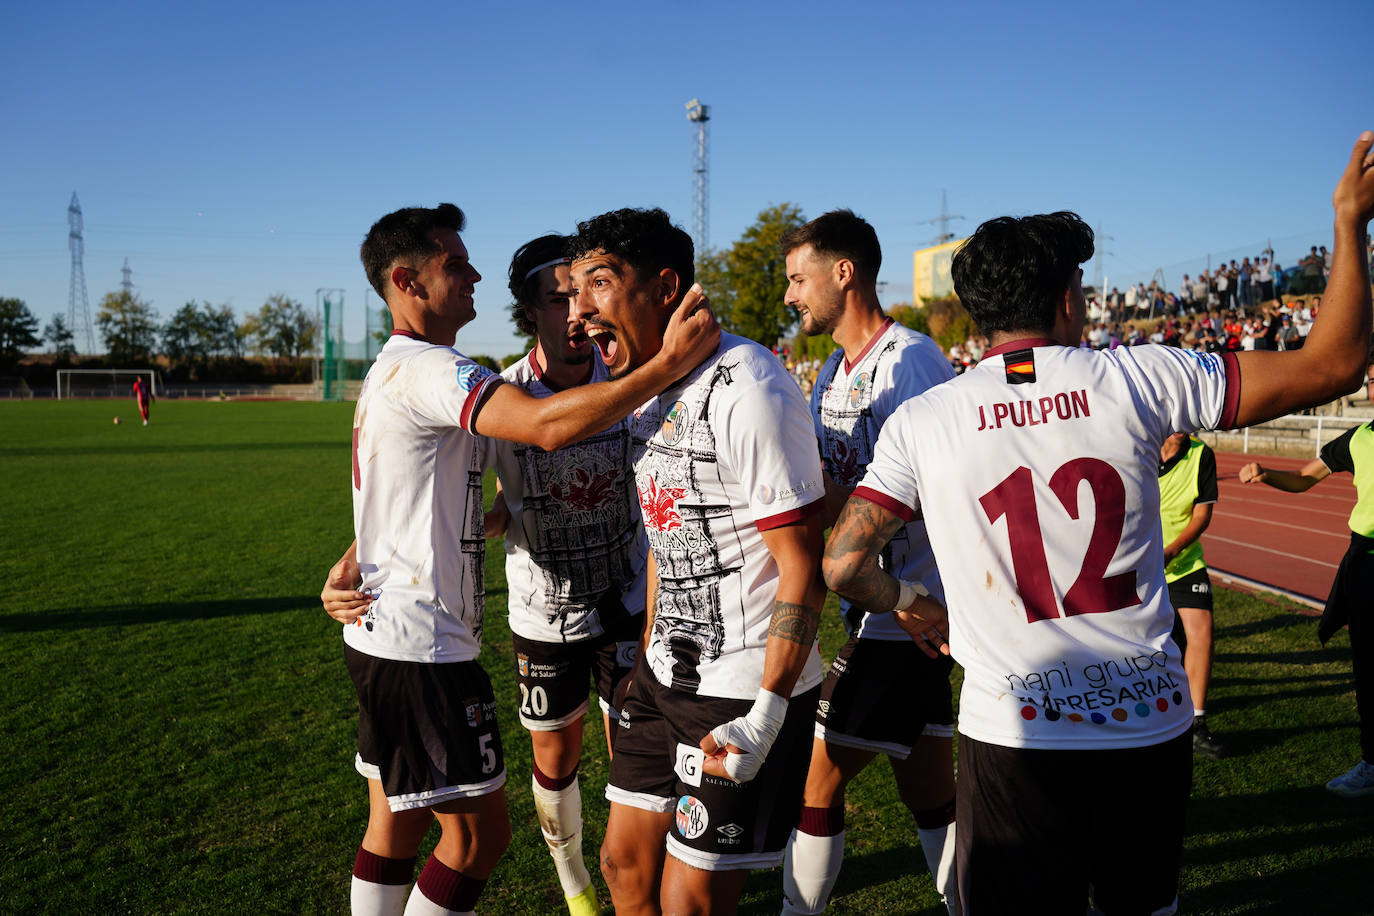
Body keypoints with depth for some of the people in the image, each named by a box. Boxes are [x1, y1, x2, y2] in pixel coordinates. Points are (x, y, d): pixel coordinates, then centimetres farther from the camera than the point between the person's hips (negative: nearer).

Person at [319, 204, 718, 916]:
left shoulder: (390, 371, 17)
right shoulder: (425, 368, -19)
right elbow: (550, 426, -33)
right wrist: (670, 363, -32)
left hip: (382, 635, 10)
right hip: (422, 647, -10)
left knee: (397, 822, 19)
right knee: (480, 829, 2)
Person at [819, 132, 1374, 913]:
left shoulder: (919, 423, -6)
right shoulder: (1136, 379, -7)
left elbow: (844, 565, -9)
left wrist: (908, 604, 13)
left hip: (1014, 734, -1)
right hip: (1151, 725, 2)